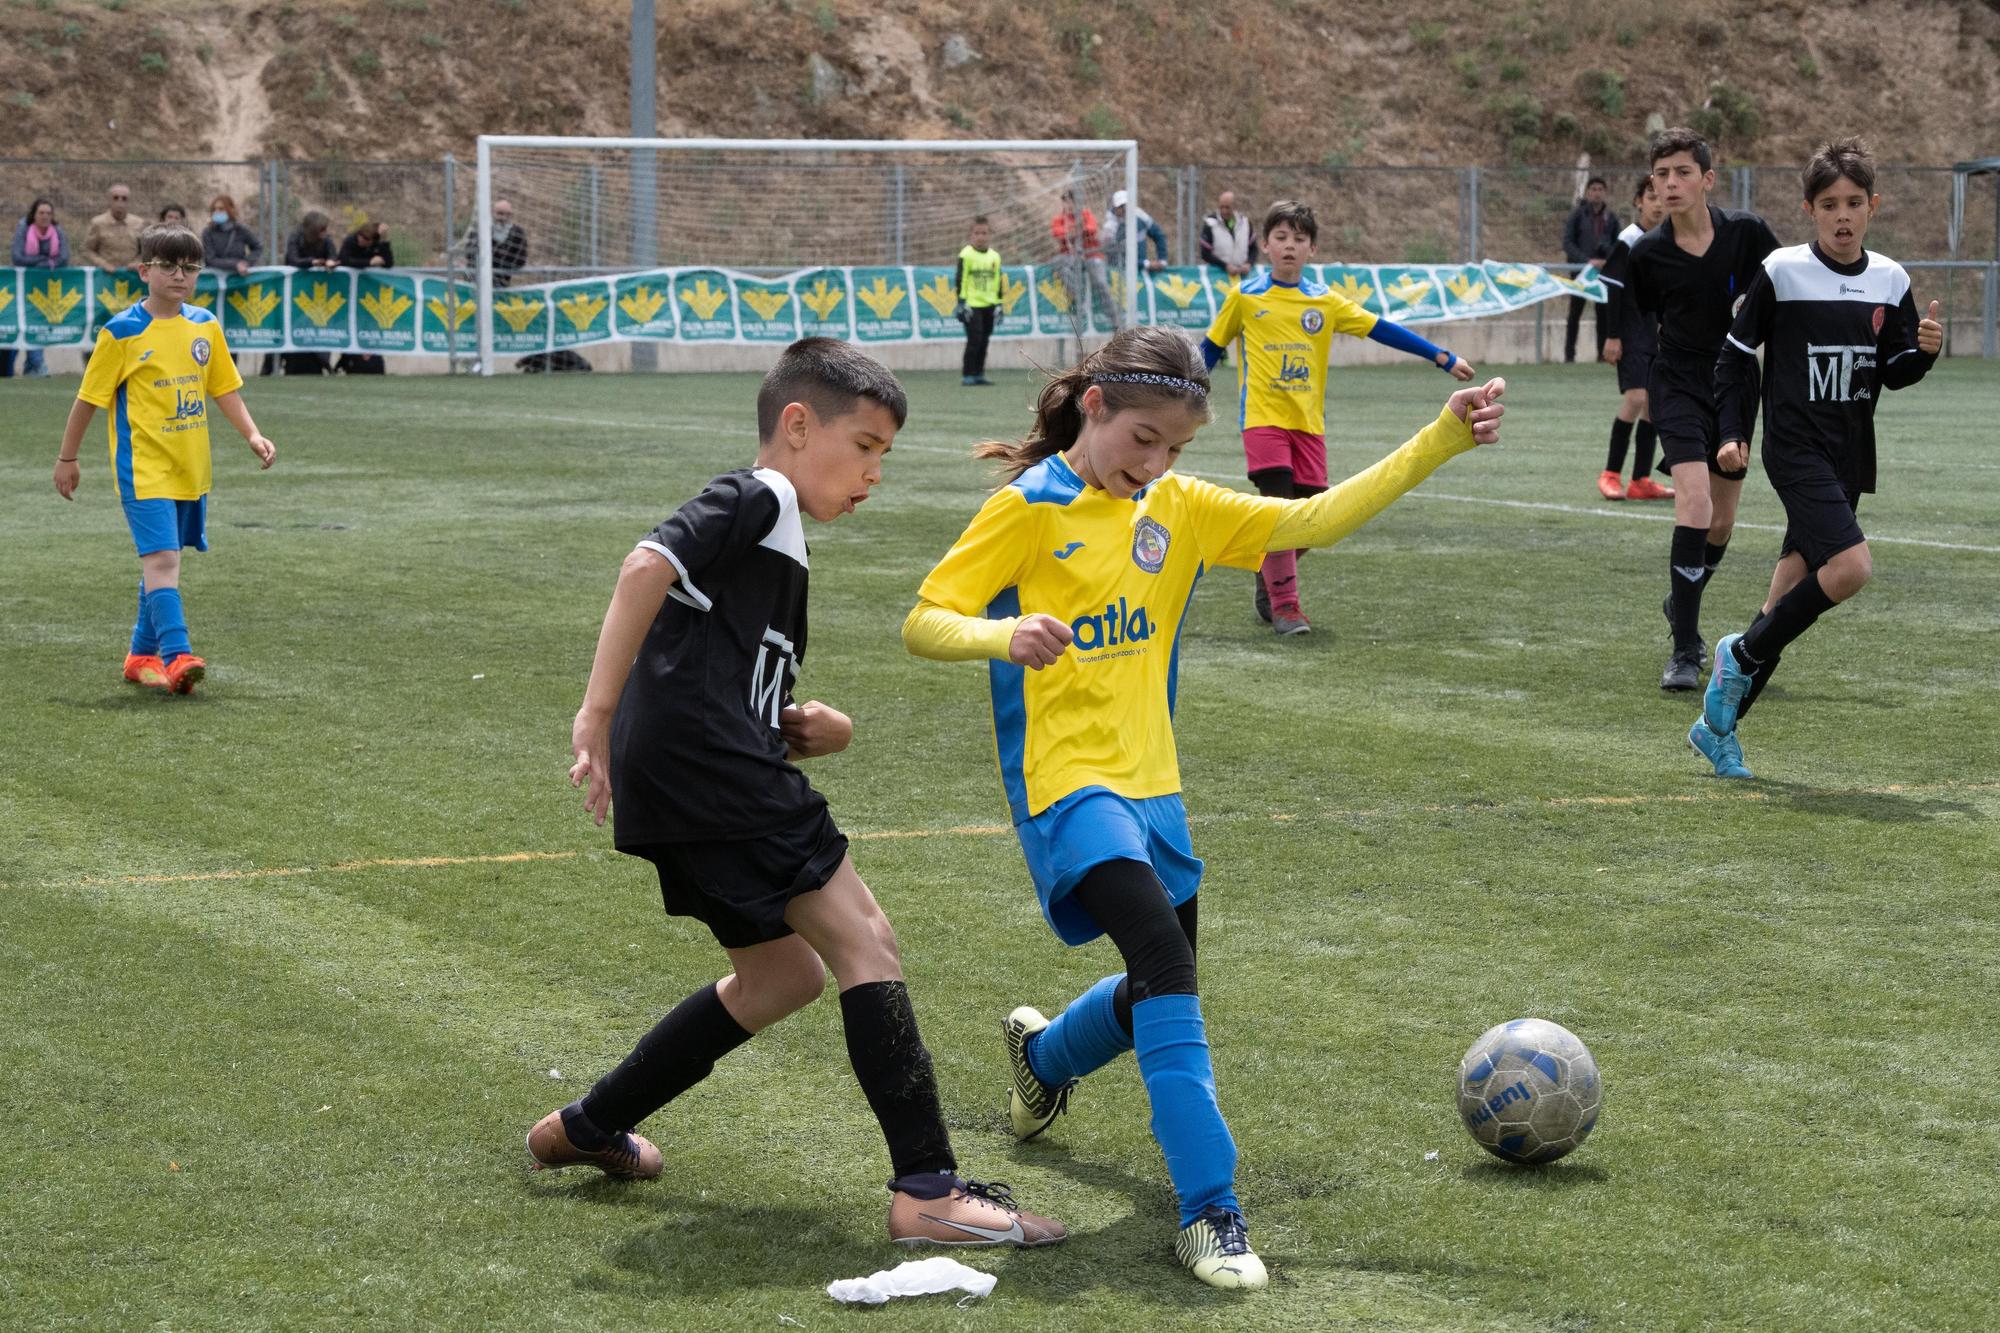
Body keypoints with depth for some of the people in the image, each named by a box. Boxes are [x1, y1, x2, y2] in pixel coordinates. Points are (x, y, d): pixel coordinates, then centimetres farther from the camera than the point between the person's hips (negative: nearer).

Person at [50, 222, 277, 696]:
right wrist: (67, 458, 3)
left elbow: (224, 387, 15)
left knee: (161, 559, 14)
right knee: (161, 558, -17)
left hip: (191, 468, 6)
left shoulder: (205, 325, 6)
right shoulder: (122, 332, -9)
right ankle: (177, 656, -23)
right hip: (144, 467, -6)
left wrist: (252, 434, 3)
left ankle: (143, 653, 25)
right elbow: (89, 397, -2)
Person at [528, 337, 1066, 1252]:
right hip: (706, 764, -10)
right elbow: (649, 566, -21)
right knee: (862, 938, -10)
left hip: (680, 788, 10)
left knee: (784, 974, 20)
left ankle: (588, 1128, 27)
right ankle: (928, 1191, -14)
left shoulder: (773, 533, 29)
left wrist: (810, 731, 8)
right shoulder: (756, 498, -2)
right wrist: (598, 714, -26)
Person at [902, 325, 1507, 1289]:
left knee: (1165, 991, 18)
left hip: (1152, 786, 7)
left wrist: (1441, 442, -7)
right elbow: (922, 624, -11)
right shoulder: (1028, 508, -8)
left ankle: (1041, 1056, 51)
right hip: (1067, 781, -7)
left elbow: (1311, 522, 1)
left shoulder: (1178, 509, 7)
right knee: (1166, 964, -25)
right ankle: (1209, 1212, -23)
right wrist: (1006, 637, -32)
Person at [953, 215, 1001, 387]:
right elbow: (961, 281, -8)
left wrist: (998, 304, 12)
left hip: (989, 305, 5)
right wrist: (962, 303, -12)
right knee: (974, 340, -9)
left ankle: (979, 373, 14)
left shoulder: (994, 256, 10)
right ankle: (967, 375, -5)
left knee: (984, 341, 7)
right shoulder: (966, 255, -6)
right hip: (972, 306, -5)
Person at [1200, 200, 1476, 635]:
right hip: (1263, 419, -3)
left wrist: (1443, 358, 2)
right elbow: (1212, 347, 11)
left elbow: (1381, 330, 5)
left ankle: (1268, 582, 28)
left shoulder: (1325, 301, 5)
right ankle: (1284, 605, -7)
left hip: (1309, 424, 3)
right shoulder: (1245, 297, 0)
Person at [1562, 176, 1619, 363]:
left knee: (1603, 313, 1)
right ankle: (1569, 353, 4)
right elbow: (1567, 243, -6)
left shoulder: (1611, 218, 8)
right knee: (1575, 313, 0)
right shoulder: (1578, 214, -2)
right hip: (1580, 270, -3)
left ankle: (1603, 353, 7)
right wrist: (1587, 261, -17)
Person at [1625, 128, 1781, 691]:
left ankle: (1681, 607, 42)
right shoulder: (1647, 253, -8)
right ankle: (1685, 650, -17)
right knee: (1694, 503, -21)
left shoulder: (1746, 232, -9)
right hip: (1677, 385, -2)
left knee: (1722, 522, 12)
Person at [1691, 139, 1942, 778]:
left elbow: (1894, 373, 12)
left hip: (1849, 458, 6)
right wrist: (1732, 432, -3)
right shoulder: (1783, 271, -8)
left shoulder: (1890, 281, 5)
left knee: (1790, 596, 8)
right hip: (1795, 446, -6)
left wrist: (1923, 350, -9)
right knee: (1851, 566, -26)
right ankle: (1741, 654, -6)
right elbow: (1737, 351, 1)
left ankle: (1718, 723, 19)